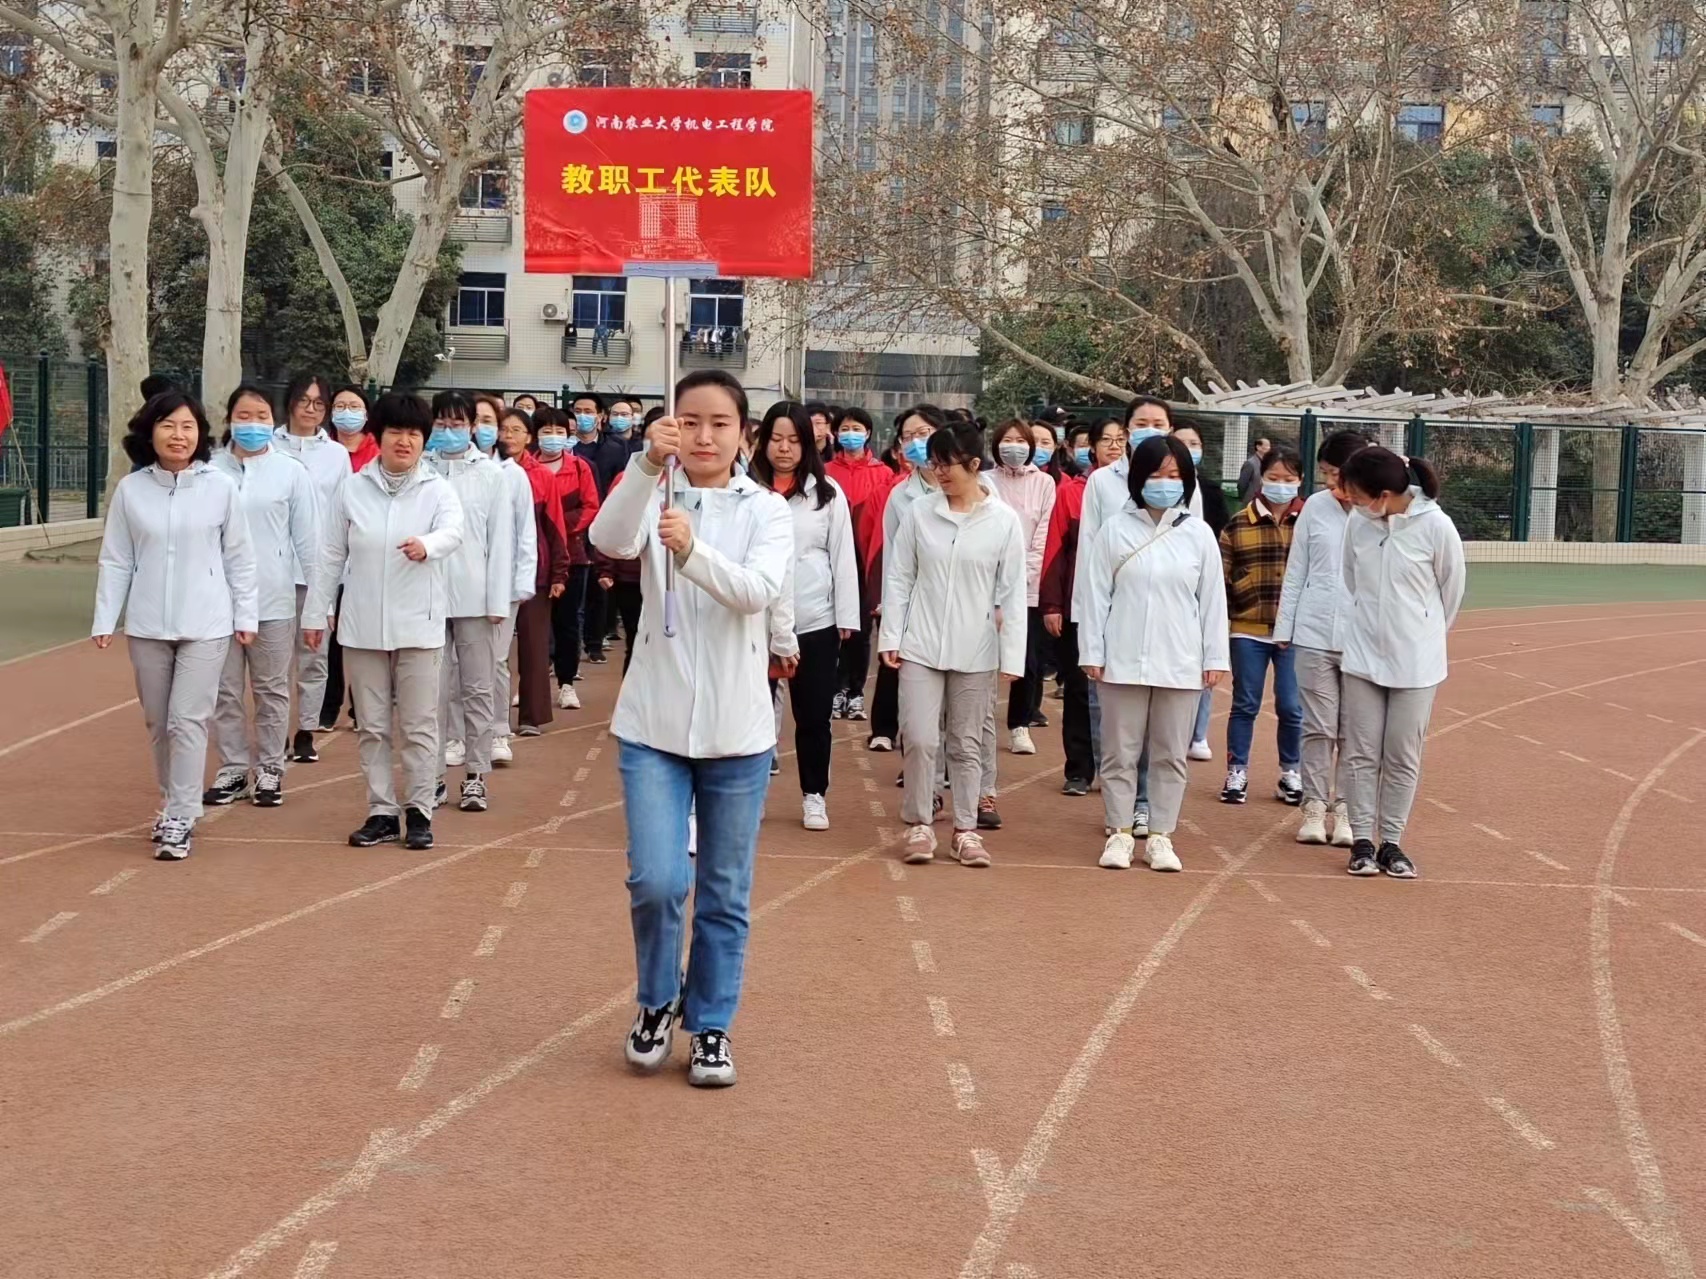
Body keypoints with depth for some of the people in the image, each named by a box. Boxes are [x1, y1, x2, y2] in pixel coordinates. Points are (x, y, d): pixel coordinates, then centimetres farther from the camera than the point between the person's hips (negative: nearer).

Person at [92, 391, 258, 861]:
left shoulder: (220, 488, -5)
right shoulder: (130, 489, 0)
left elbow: (239, 558, 2)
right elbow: (115, 561, 3)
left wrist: (245, 616, 2)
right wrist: (104, 620, 0)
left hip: (205, 626, -3)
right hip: (147, 626, 3)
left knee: (188, 720, -7)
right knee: (158, 723, 13)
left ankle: (179, 819, -2)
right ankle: (172, 804, 30)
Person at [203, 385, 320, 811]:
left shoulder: (291, 472, -1)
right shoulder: (210, 471, -2)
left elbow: (307, 538, 1)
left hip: (272, 598, 0)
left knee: (271, 690, 10)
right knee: (226, 690, 8)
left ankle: (269, 769, 20)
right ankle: (232, 768, 19)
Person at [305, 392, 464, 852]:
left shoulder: (437, 489, -3)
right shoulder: (352, 488, 2)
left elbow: (453, 531, -23)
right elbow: (331, 556, 6)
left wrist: (427, 545, -46)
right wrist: (315, 614, 5)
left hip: (418, 625, -2)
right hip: (362, 625, 2)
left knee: (418, 725, 3)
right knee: (372, 726, 8)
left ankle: (419, 810, 13)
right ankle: (382, 812, 17)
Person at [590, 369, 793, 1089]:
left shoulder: (767, 511, 0)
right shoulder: (655, 498, 0)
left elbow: (759, 590, -19)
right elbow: (609, 540, -22)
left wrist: (691, 551, -36)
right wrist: (647, 464, -37)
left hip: (737, 729, 1)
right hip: (654, 722, 0)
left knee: (725, 895, 9)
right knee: (655, 880, -9)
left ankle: (711, 1025, 25)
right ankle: (657, 1002, 18)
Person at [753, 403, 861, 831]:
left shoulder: (828, 493, 2)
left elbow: (843, 557, 2)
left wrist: (847, 616, -1)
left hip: (817, 621, 1)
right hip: (758, 621, -1)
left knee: (814, 714, 8)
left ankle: (814, 796, 22)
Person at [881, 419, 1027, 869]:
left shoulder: (1003, 520, -4)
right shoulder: (919, 513, -1)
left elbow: (1012, 593, -2)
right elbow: (898, 578, 3)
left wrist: (1012, 655, -5)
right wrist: (891, 637, -1)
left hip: (975, 651, 0)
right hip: (921, 646, 0)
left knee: (967, 744, 8)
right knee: (920, 739, -4)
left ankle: (965, 830, 17)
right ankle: (919, 823, 11)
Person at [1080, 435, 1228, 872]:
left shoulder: (1198, 534, 3)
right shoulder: (1116, 529, 0)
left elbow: (1212, 600, 5)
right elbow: (1096, 594, 1)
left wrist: (1215, 658, 2)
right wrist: (1091, 652, -2)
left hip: (1180, 664, 1)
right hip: (1123, 660, -1)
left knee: (1170, 755, 8)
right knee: (1120, 752, 6)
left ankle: (1161, 836, 17)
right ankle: (1119, 833, 17)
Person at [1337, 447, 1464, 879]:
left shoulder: (1436, 527, -14)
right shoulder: (1358, 524, -6)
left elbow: (1451, 591, 0)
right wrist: (1356, 632, 10)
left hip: (1415, 662, -2)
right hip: (1362, 657, 2)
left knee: (1403, 757, 6)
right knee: (1362, 753, 5)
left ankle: (1392, 842, 17)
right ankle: (1362, 841, 15)